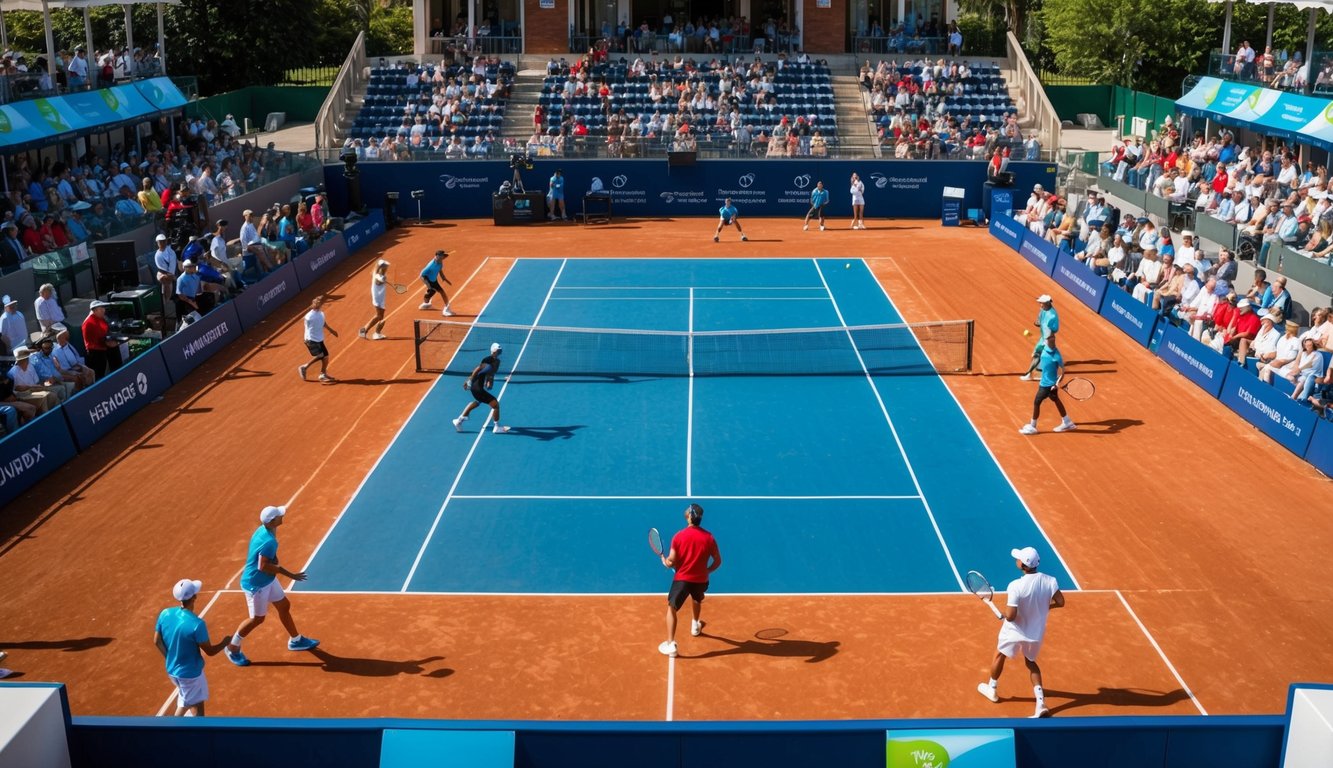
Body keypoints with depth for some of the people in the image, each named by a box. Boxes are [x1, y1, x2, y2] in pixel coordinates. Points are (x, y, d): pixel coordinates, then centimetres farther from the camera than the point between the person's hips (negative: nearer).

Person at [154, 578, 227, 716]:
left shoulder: (165, 614, -12)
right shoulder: (197, 624, -29)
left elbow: (157, 641, 1)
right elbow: (210, 651, -17)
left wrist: (171, 659, 12)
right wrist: (225, 642, 1)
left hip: (172, 670, 7)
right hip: (190, 673, -7)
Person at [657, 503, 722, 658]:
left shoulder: (679, 536, -13)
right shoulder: (708, 537, -7)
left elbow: (671, 562, -11)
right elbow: (718, 561, 0)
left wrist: (664, 560, 12)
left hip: (682, 578, -3)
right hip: (700, 580, 3)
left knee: (671, 609, 6)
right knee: (696, 599, 35)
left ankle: (670, 644, -8)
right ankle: (695, 625, 57)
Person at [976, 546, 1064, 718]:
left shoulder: (1016, 586, -30)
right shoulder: (1049, 581, -17)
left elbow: (1010, 616, -29)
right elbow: (1060, 602, -9)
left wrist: (1003, 610, -6)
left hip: (1016, 632, -4)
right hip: (1037, 632, 4)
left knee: (999, 656, 25)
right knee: (1030, 662, 28)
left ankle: (992, 689, 45)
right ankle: (1041, 703, 16)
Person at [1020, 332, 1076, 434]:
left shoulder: (1055, 355, -27)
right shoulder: (1044, 347, -7)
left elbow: (1063, 370, -21)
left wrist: (1058, 383, -27)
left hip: (1048, 384, -8)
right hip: (1045, 382, 8)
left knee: (1036, 402, 3)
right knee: (1056, 400, 21)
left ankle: (1032, 427, 20)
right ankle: (1067, 423, 37)